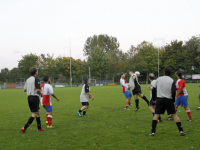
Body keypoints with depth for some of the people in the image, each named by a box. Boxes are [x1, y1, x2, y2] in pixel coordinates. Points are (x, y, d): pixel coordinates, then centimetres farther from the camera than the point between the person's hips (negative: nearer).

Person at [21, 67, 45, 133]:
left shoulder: (28, 80, 11)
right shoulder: (36, 79, -13)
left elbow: (24, 90, 13)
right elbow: (38, 90, -21)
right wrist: (41, 94, -2)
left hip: (29, 97, 8)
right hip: (34, 97, -8)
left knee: (38, 112, 17)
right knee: (34, 114, -3)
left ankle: (39, 128, 23)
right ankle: (25, 127, -9)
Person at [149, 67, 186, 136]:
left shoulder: (159, 79, 4)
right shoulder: (172, 81, -4)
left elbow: (153, 89, 6)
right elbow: (173, 92, -10)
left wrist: (154, 98, 16)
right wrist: (173, 100, 4)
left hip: (159, 99, 1)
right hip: (168, 100, -1)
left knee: (156, 115, 5)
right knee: (174, 114, 8)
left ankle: (152, 132, -1)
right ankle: (181, 131, 7)